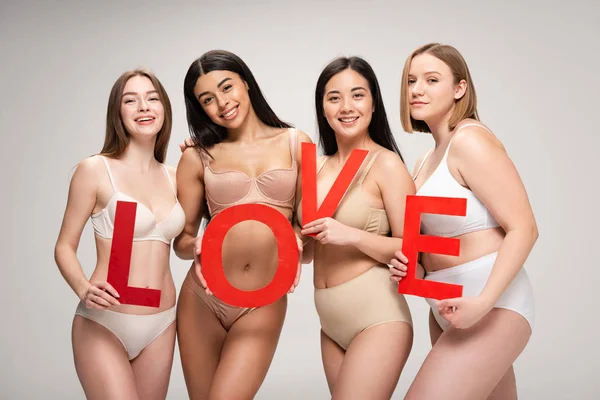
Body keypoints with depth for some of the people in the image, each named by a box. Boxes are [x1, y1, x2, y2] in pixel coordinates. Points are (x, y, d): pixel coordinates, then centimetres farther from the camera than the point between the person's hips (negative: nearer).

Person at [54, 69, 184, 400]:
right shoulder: (95, 169, -6)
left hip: (161, 325, 5)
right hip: (104, 324, -4)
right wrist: (83, 288, -22)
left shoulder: (174, 177, 6)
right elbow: (64, 246, -3)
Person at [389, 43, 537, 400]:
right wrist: (410, 263, 0)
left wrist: (484, 301, -28)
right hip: (447, 308, 9)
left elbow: (523, 229, -17)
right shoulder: (427, 161, 12)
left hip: (491, 306, -9)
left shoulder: (470, 139, -13)